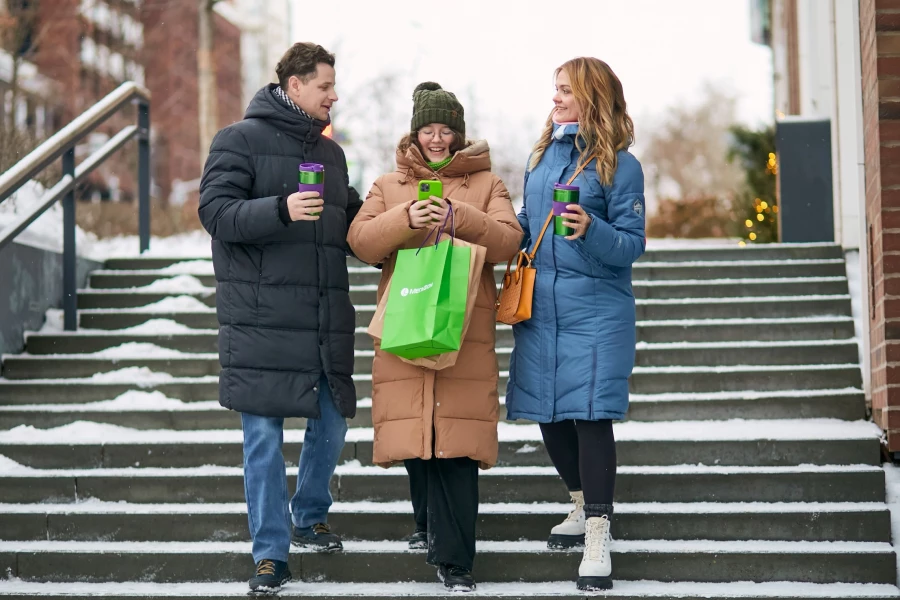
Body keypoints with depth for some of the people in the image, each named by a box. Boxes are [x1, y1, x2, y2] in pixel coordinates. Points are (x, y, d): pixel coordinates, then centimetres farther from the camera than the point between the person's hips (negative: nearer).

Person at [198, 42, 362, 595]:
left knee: (332, 423, 13)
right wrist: (281, 210, -25)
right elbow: (215, 211, -12)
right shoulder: (241, 140, -3)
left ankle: (310, 517, 36)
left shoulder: (330, 152, 18)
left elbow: (350, 223, 22)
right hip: (262, 317, -6)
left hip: (326, 318, 6)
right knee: (264, 434, -3)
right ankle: (271, 554, 3)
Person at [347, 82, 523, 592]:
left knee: (457, 439, -10)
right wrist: (406, 220, -16)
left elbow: (508, 241, -3)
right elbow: (362, 242, 2)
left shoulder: (487, 185, 12)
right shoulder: (389, 186, 16)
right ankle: (432, 526, 25)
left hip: (465, 331, -2)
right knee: (415, 431, 1)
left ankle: (454, 558, -8)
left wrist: (458, 216, -18)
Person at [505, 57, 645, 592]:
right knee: (549, 413, 10)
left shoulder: (619, 164, -6)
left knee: (591, 415, -9)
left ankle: (598, 537, -5)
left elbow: (632, 243, -9)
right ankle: (585, 505, 31)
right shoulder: (543, 154, 12)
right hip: (540, 307, 6)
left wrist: (591, 231, -26)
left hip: (595, 311, -6)